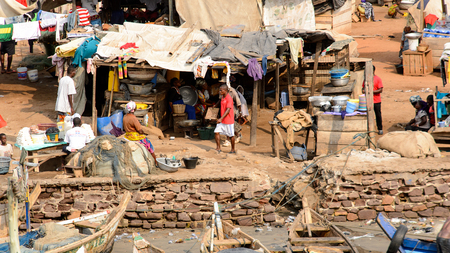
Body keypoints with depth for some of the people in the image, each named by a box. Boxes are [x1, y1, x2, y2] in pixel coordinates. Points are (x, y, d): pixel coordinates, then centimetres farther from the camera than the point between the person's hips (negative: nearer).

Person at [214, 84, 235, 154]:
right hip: (222, 121, 8)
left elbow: (228, 110, -26)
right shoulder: (222, 98, 10)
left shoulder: (229, 99, -18)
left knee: (231, 135, 4)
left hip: (228, 121, -8)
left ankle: (233, 150, 18)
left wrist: (221, 118, -33)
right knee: (216, 132, -2)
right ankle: (218, 148, 3)